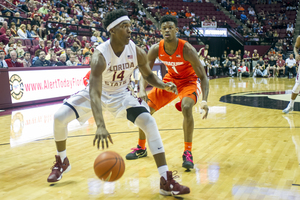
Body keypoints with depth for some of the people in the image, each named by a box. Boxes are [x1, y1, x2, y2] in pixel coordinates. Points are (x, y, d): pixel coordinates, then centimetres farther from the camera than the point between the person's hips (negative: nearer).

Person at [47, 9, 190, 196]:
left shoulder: (137, 52, -20)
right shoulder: (100, 56, -32)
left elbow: (149, 75, 0)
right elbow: (94, 93, -41)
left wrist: (164, 85, -23)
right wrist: (101, 126, -55)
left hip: (121, 95, 2)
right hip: (97, 92, -1)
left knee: (150, 122, -19)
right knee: (59, 117, -16)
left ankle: (166, 182, -16)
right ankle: (62, 162, 14)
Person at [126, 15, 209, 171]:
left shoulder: (187, 49, -29)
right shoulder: (156, 49, -18)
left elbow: (203, 77, -26)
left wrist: (204, 100, -41)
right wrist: (142, 90, -33)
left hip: (188, 81, -4)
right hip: (170, 80, 5)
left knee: (186, 108, -35)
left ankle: (187, 153, -21)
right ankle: (141, 148, 22)